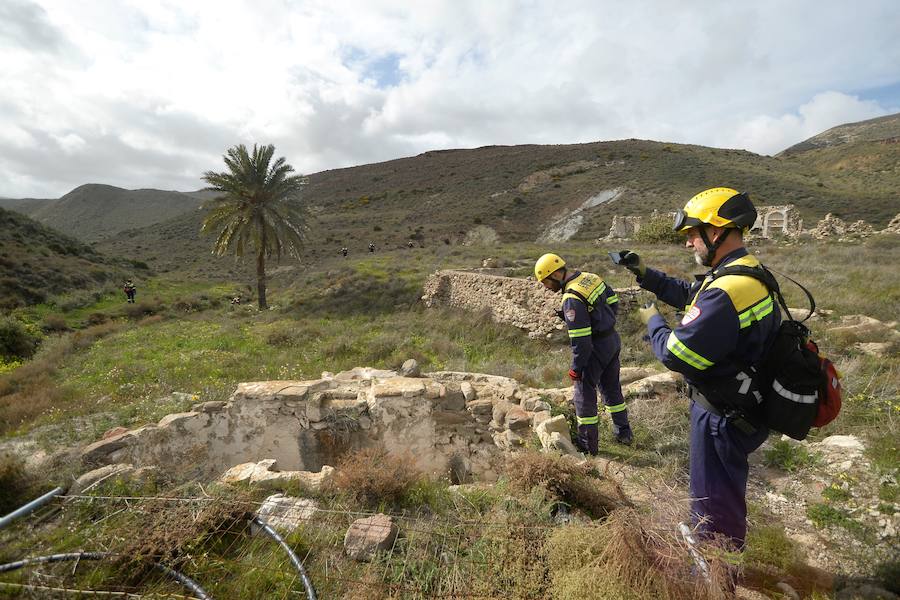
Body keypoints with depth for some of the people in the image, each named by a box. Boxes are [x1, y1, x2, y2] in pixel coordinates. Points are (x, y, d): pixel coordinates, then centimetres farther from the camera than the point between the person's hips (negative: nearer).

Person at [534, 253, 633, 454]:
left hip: (596, 347, -9)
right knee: (611, 388, 24)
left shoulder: (572, 299, -26)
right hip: (613, 340, 9)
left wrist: (576, 367, -14)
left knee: (584, 395, 7)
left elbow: (580, 340, -25)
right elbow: (613, 302, 13)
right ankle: (623, 432, 38)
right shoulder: (591, 277, 0)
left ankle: (588, 443, 19)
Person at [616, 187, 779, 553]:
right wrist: (645, 274, 8)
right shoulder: (749, 272, 1)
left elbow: (675, 354, -31)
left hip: (722, 418, -10)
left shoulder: (726, 292, -33)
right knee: (727, 488, 30)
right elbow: (688, 294, 16)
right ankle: (708, 537, 53)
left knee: (715, 498, 12)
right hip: (740, 408, 10)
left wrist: (653, 321, -12)